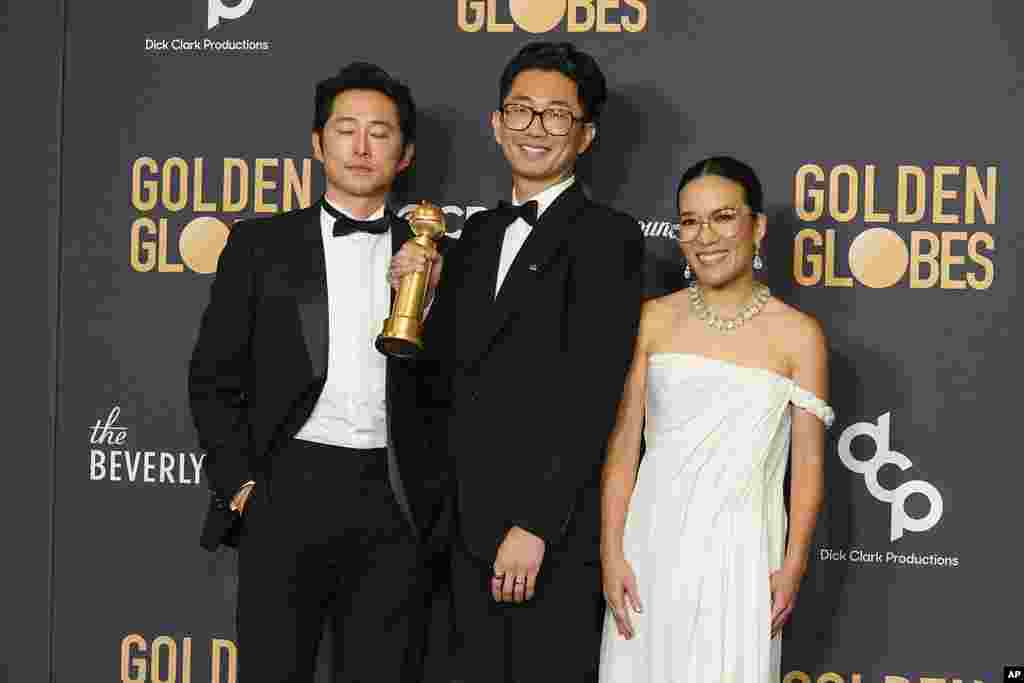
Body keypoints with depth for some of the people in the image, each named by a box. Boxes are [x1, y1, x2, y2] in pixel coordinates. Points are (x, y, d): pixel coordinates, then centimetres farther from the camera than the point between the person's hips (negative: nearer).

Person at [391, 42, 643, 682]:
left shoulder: (608, 237, -8)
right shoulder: (480, 233, 14)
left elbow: (591, 399, -16)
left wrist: (534, 527, -20)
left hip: (557, 534, -6)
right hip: (472, 531, 7)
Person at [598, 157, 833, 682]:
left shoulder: (797, 335, -2)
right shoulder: (654, 319, 3)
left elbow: (808, 465, 0)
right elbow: (623, 446, 2)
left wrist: (793, 566, -5)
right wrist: (611, 554, -3)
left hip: (738, 550, -2)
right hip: (653, 543, 2)